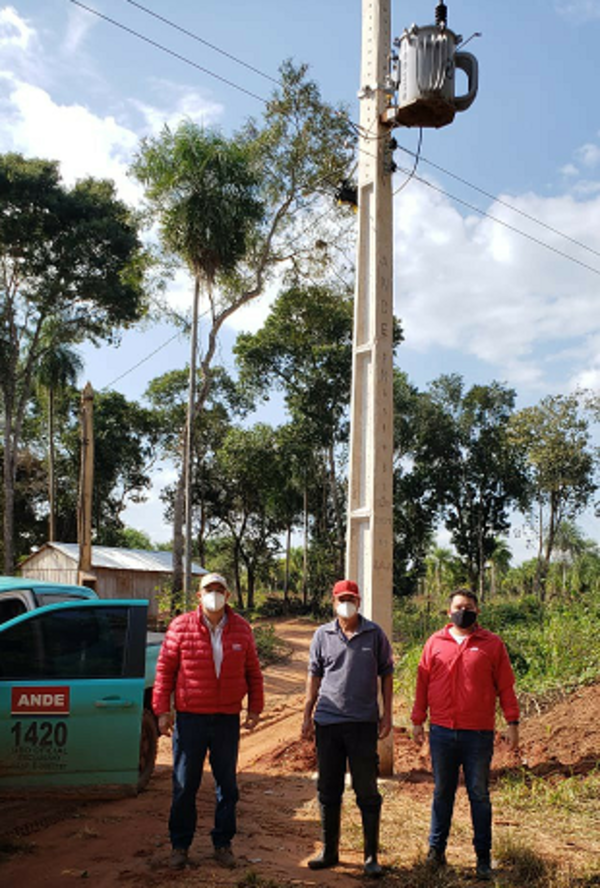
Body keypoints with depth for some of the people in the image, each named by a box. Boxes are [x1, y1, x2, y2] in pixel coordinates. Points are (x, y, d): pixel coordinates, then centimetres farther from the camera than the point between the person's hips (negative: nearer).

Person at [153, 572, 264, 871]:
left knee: (227, 785, 11)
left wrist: (255, 708, 6)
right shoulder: (181, 626, -4)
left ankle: (223, 844, 25)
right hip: (190, 718, -2)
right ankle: (180, 845, 23)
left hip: (227, 720, 2)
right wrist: (162, 709, -3)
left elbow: (253, 672, 10)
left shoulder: (241, 629, 2)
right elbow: (164, 669, 0)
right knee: (184, 785, 7)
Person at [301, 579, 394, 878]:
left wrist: (387, 714, 2)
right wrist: (307, 715, 8)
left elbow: (386, 674, 7)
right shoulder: (322, 635, 6)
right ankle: (329, 851, 24)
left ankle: (371, 856, 14)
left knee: (367, 792, 3)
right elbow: (314, 676, 11)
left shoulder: (374, 634, 2)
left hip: (363, 722, -2)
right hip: (327, 721, 2)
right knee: (328, 791, 11)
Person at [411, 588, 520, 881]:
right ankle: (437, 848, 23)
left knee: (479, 795, 7)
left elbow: (505, 687, 3)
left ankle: (483, 856, 17)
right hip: (442, 732, 1)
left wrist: (512, 722, -2)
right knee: (442, 793, 11)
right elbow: (423, 683, 9)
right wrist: (417, 720, 7)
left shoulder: (492, 644, 3)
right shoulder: (435, 642, 6)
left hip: (478, 735, -1)